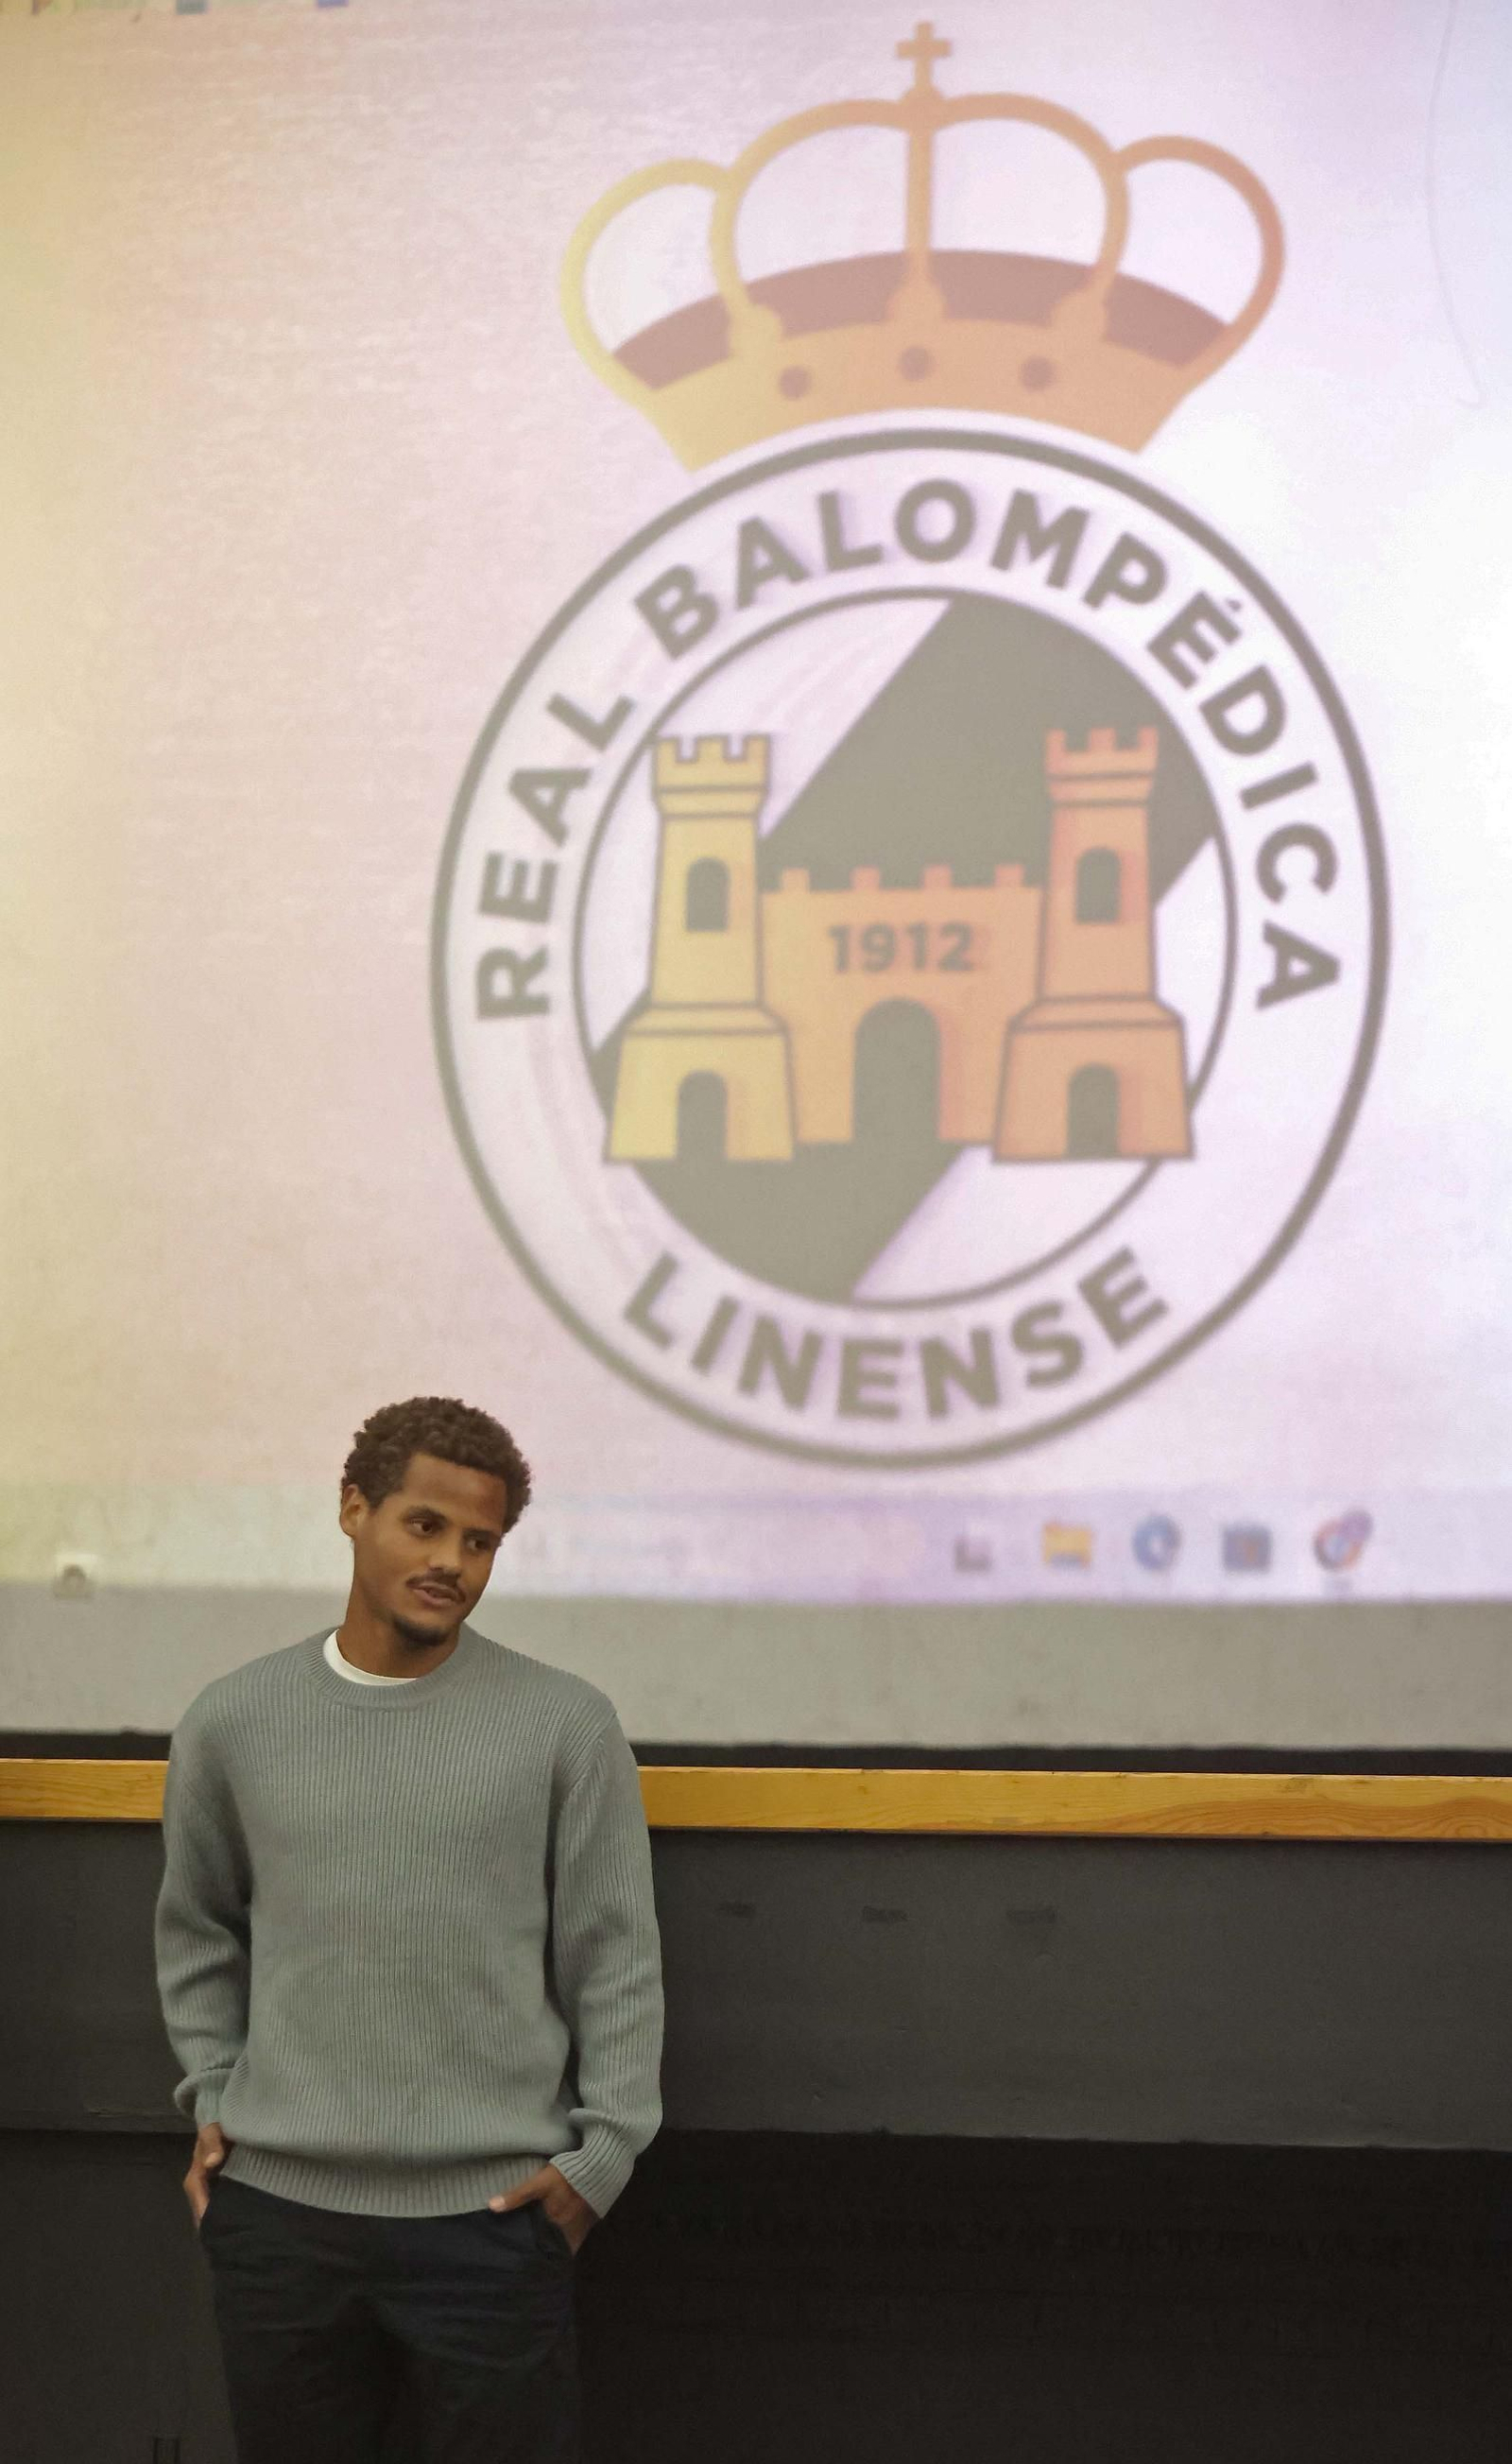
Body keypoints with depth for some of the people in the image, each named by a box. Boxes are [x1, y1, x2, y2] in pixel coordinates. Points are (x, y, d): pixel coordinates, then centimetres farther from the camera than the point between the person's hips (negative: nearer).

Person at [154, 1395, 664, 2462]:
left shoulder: (566, 1724, -2)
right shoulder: (233, 1722, 5)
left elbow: (615, 1962, 0)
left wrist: (602, 2153, -4)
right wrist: (211, 2094, 9)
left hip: (494, 2214, -2)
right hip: (275, 2209, 2)